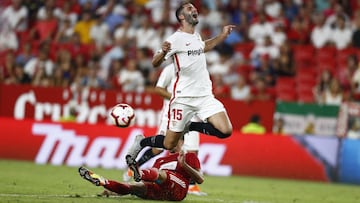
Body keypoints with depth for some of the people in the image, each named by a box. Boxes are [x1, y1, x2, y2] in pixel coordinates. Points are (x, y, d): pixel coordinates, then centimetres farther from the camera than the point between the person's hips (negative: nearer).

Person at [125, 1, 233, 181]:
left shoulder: (196, 36, 14)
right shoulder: (176, 39, -8)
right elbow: (155, 63, -11)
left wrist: (222, 36, 26)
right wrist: (163, 52, -33)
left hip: (205, 96, 6)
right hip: (183, 97, -6)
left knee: (225, 131, -14)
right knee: (169, 144, -4)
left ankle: (189, 127, 9)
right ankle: (140, 143, 25)